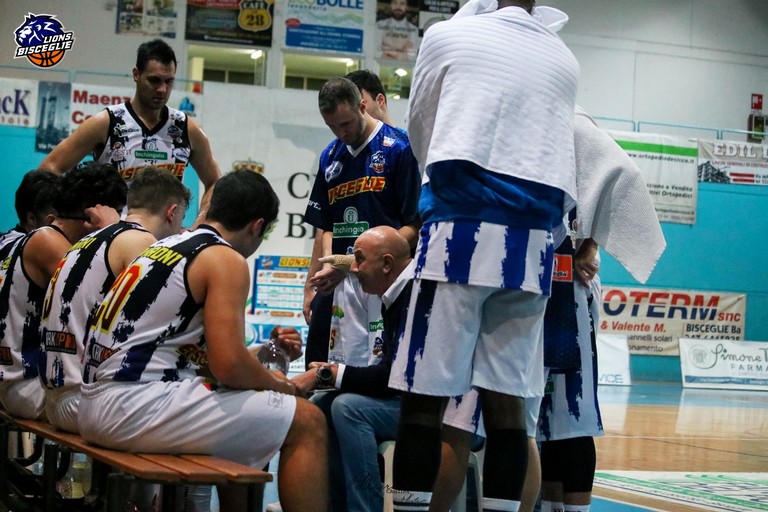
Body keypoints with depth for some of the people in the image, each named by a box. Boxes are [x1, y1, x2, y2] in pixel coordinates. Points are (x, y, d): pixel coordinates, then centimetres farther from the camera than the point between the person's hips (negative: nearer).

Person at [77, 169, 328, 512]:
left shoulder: (166, 247, 20)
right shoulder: (226, 259, -6)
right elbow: (229, 367, -15)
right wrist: (278, 384, 4)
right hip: (139, 405, -10)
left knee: (244, 418, 30)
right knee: (306, 423, -3)